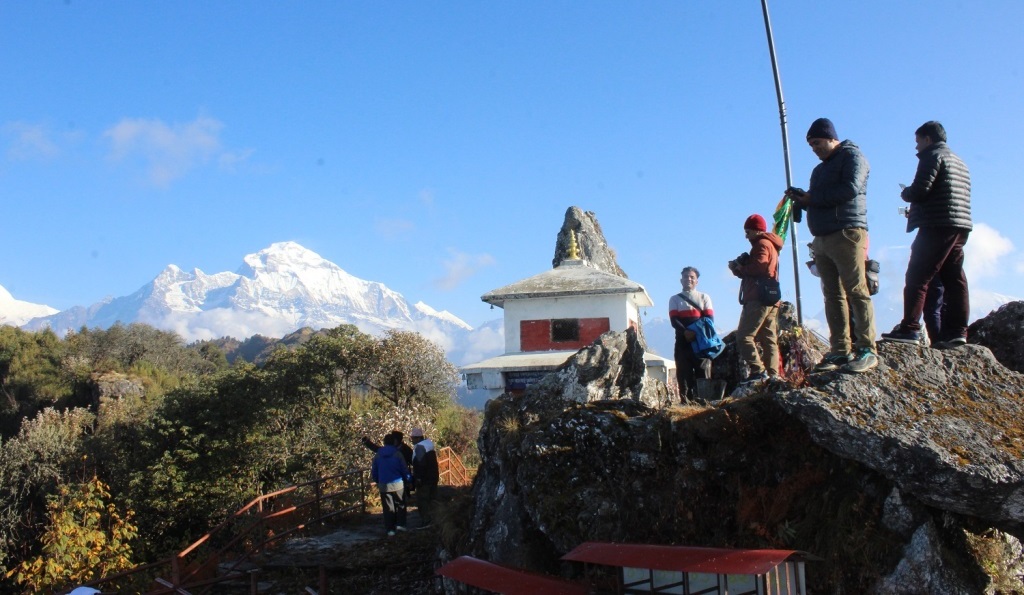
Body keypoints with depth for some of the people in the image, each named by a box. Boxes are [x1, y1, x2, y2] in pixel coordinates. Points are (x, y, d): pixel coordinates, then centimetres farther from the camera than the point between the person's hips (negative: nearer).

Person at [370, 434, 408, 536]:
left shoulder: (378, 456, 1)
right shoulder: (397, 454, -7)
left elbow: (374, 472, 8)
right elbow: (404, 470, -2)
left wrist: (378, 482, 23)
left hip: (384, 486, 2)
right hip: (397, 484, -2)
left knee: (388, 508, 7)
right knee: (400, 505, 15)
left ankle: (390, 529, 6)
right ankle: (400, 524, 9)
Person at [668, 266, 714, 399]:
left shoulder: (704, 297, 17)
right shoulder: (675, 299, 17)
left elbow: (709, 318, 2)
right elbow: (674, 320, 1)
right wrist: (685, 332, -20)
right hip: (682, 341, 0)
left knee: (703, 371, -7)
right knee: (684, 372, -4)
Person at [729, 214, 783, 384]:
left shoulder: (761, 244, -3)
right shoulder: (770, 245, 28)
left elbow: (758, 268, -19)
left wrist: (740, 267, -5)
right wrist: (739, 269, 6)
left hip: (759, 299, -11)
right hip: (770, 300, 11)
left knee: (744, 336, -14)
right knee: (769, 340, 6)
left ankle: (758, 371, -23)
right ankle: (772, 375, 3)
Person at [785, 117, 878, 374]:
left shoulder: (852, 156, 2)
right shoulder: (820, 169, 27)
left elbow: (851, 188, -14)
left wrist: (813, 197, -8)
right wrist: (800, 198, 7)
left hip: (847, 234, -8)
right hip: (822, 238, 8)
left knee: (856, 291, -11)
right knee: (833, 296, 3)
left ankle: (867, 350, -13)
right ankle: (840, 351, 2)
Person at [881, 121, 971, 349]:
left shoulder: (932, 155, -2)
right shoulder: (959, 162, 25)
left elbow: (920, 190, -15)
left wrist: (905, 193, 8)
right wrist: (916, 211, 24)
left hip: (937, 227, -9)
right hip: (961, 226, 9)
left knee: (918, 277, -10)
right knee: (954, 279, 6)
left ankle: (910, 328, -15)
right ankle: (957, 330, 2)